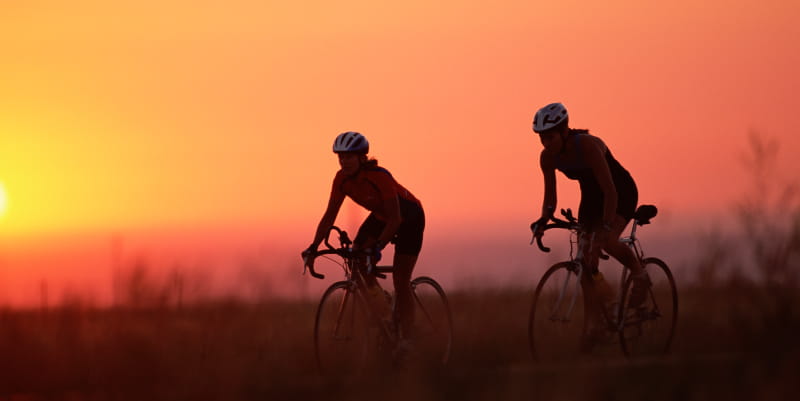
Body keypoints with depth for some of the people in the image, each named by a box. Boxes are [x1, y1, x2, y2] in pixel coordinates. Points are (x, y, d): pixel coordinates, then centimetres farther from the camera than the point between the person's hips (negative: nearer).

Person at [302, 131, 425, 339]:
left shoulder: (379, 177, -34)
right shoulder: (342, 179, -17)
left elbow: (395, 218, -36)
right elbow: (330, 215, -14)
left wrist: (379, 244, -47)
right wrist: (314, 246, -24)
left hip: (408, 216, -6)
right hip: (380, 216, 6)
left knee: (401, 281, -9)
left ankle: (406, 336, -2)